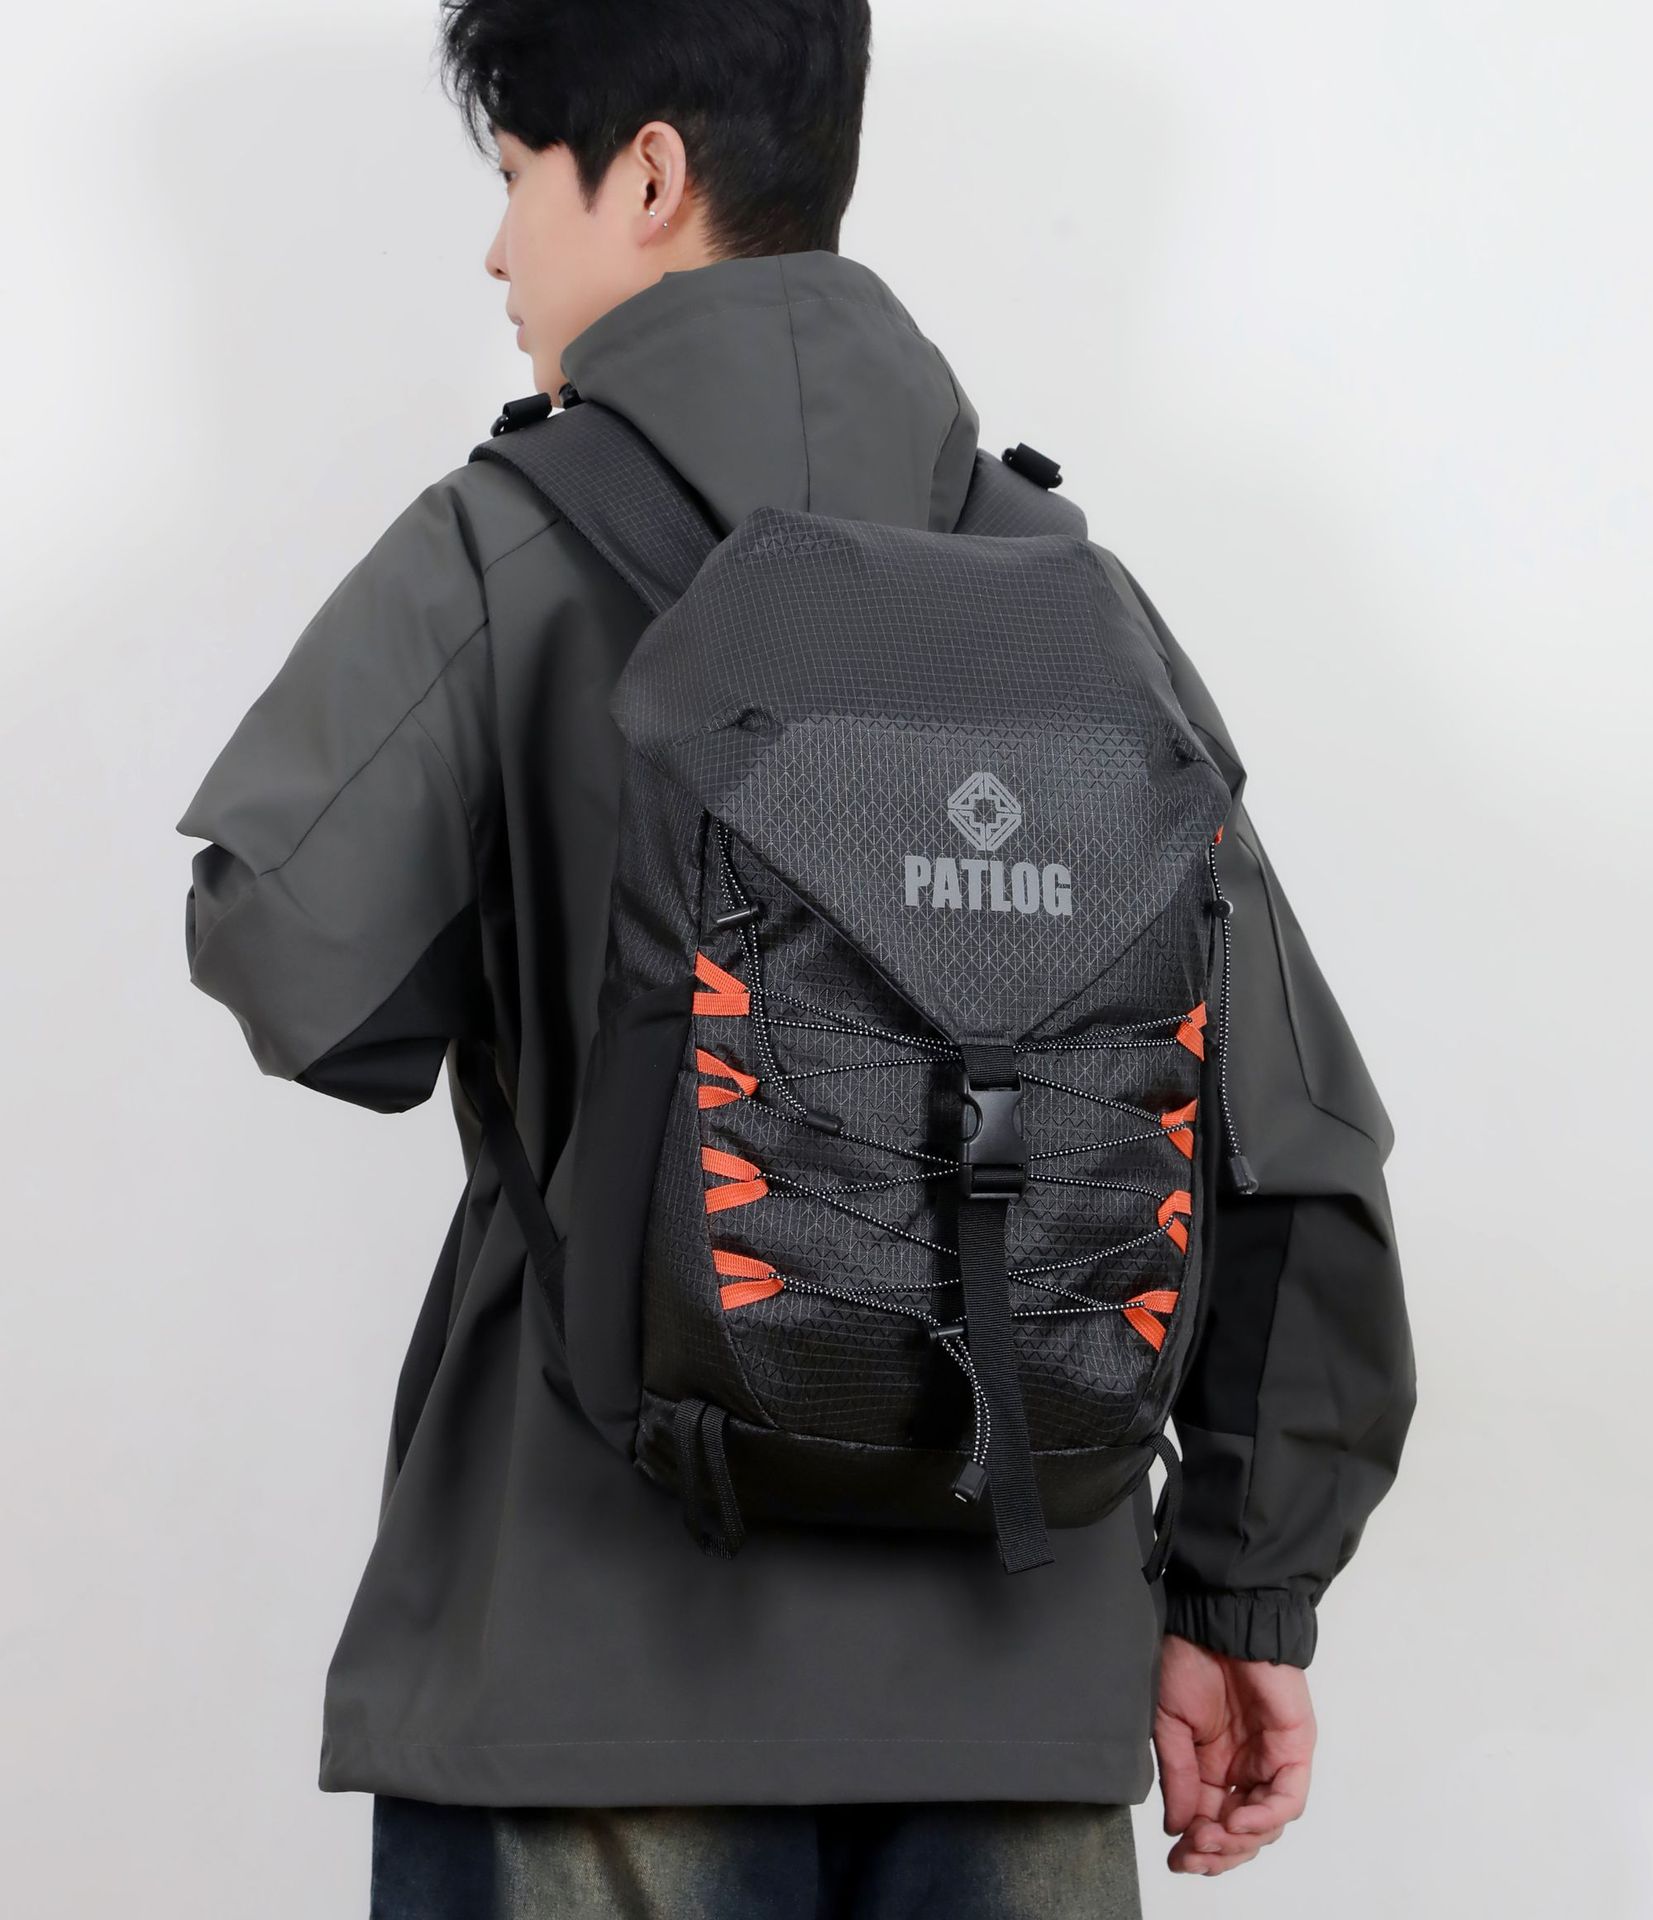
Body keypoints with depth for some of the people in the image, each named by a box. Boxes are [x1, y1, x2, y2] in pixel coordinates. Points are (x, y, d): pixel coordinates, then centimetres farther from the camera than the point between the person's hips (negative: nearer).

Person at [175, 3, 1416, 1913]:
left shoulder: (507, 553, -4)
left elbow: (297, 965, -17)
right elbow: (1296, 1139, 5)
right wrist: (1248, 1597, 12)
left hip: (606, 1652, -3)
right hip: (1021, 1674, 4)